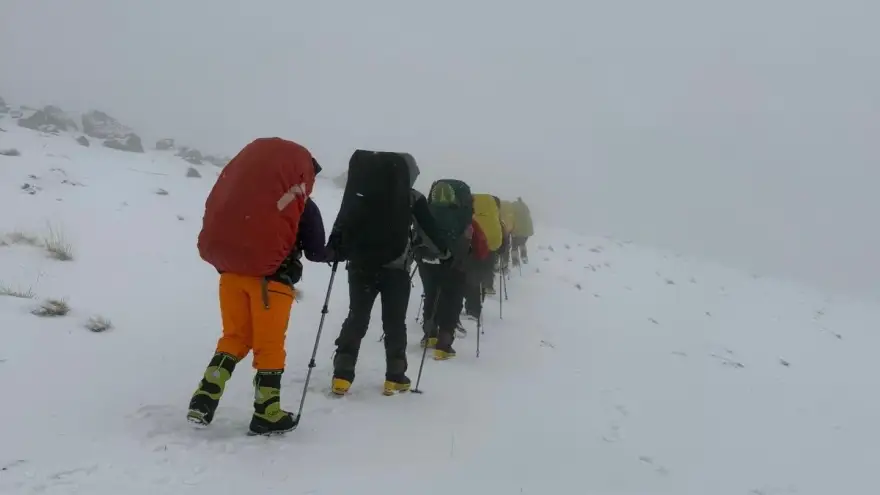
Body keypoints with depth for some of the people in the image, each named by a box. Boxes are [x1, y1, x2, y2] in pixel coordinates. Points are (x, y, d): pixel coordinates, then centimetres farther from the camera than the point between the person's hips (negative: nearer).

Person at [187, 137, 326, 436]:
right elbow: (316, 252, 5)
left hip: (231, 270, 5)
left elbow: (220, 217, 19)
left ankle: (204, 400, 8)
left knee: (235, 338, 18)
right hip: (270, 277, -4)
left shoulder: (248, 197, 15)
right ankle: (267, 415, 14)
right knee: (269, 346, 6)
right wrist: (329, 252, 28)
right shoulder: (304, 207, 2)